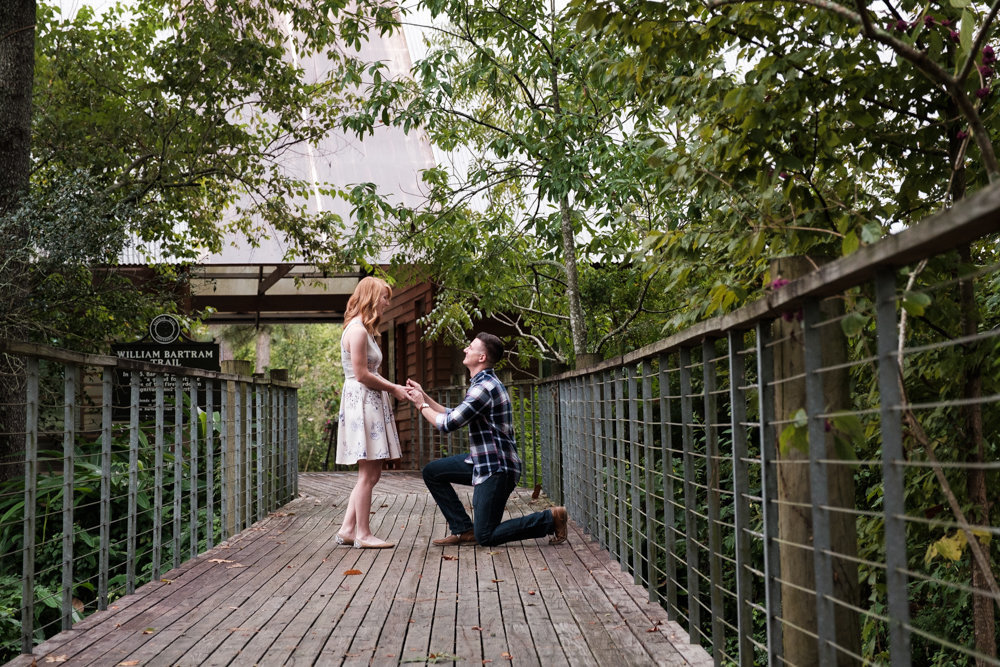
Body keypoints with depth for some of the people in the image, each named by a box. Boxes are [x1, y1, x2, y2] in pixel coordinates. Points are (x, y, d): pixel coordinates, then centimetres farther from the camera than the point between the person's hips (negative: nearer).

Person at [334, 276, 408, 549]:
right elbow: (362, 374, -17)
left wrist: (395, 387, 6)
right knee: (368, 474, -6)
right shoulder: (357, 330, -13)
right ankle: (363, 534, 1)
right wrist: (393, 388, -8)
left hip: (371, 403, 10)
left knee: (371, 473, 10)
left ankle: (348, 529, 14)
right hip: (361, 402, -10)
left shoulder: (365, 330, 19)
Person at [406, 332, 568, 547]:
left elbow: (447, 424, -20)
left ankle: (550, 519, 1)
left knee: (485, 536, -6)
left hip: (496, 469, -10)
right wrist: (423, 395, 15)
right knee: (432, 472, 9)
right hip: (483, 462, 10)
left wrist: (422, 406, -4)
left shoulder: (484, 387, -21)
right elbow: (453, 415, 18)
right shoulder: (484, 382, 13)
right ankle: (464, 530, 10)